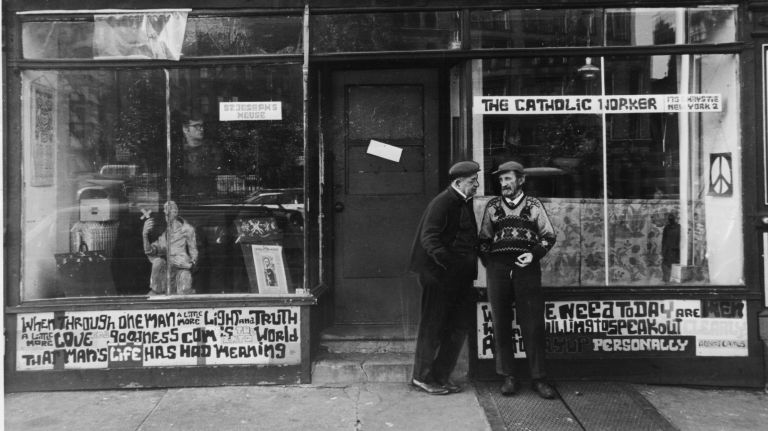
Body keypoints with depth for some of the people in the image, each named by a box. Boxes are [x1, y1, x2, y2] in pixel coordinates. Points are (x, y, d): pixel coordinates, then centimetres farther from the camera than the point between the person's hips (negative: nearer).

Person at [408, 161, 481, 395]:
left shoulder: (464, 203, 14)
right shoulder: (442, 203, -14)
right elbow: (429, 238, -22)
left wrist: (470, 268, 8)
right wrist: (448, 260, -34)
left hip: (458, 277, 9)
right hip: (438, 274, -9)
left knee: (459, 325, 12)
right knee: (433, 326, 2)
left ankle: (441, 376, 25)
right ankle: (422, 377, 18)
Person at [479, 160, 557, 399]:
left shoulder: (533, 205, 9)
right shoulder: (492, 206, 13)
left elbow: (548, 235, 10)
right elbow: (483, 240, 15)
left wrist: (534, 254, -6)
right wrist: (489, 264, 5)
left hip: (527, 269, -1)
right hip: (498, 269, 2)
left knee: (533, 325, -2)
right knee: (501, 325, 4)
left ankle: (538, 378, 9)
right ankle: (509, 377, 13)